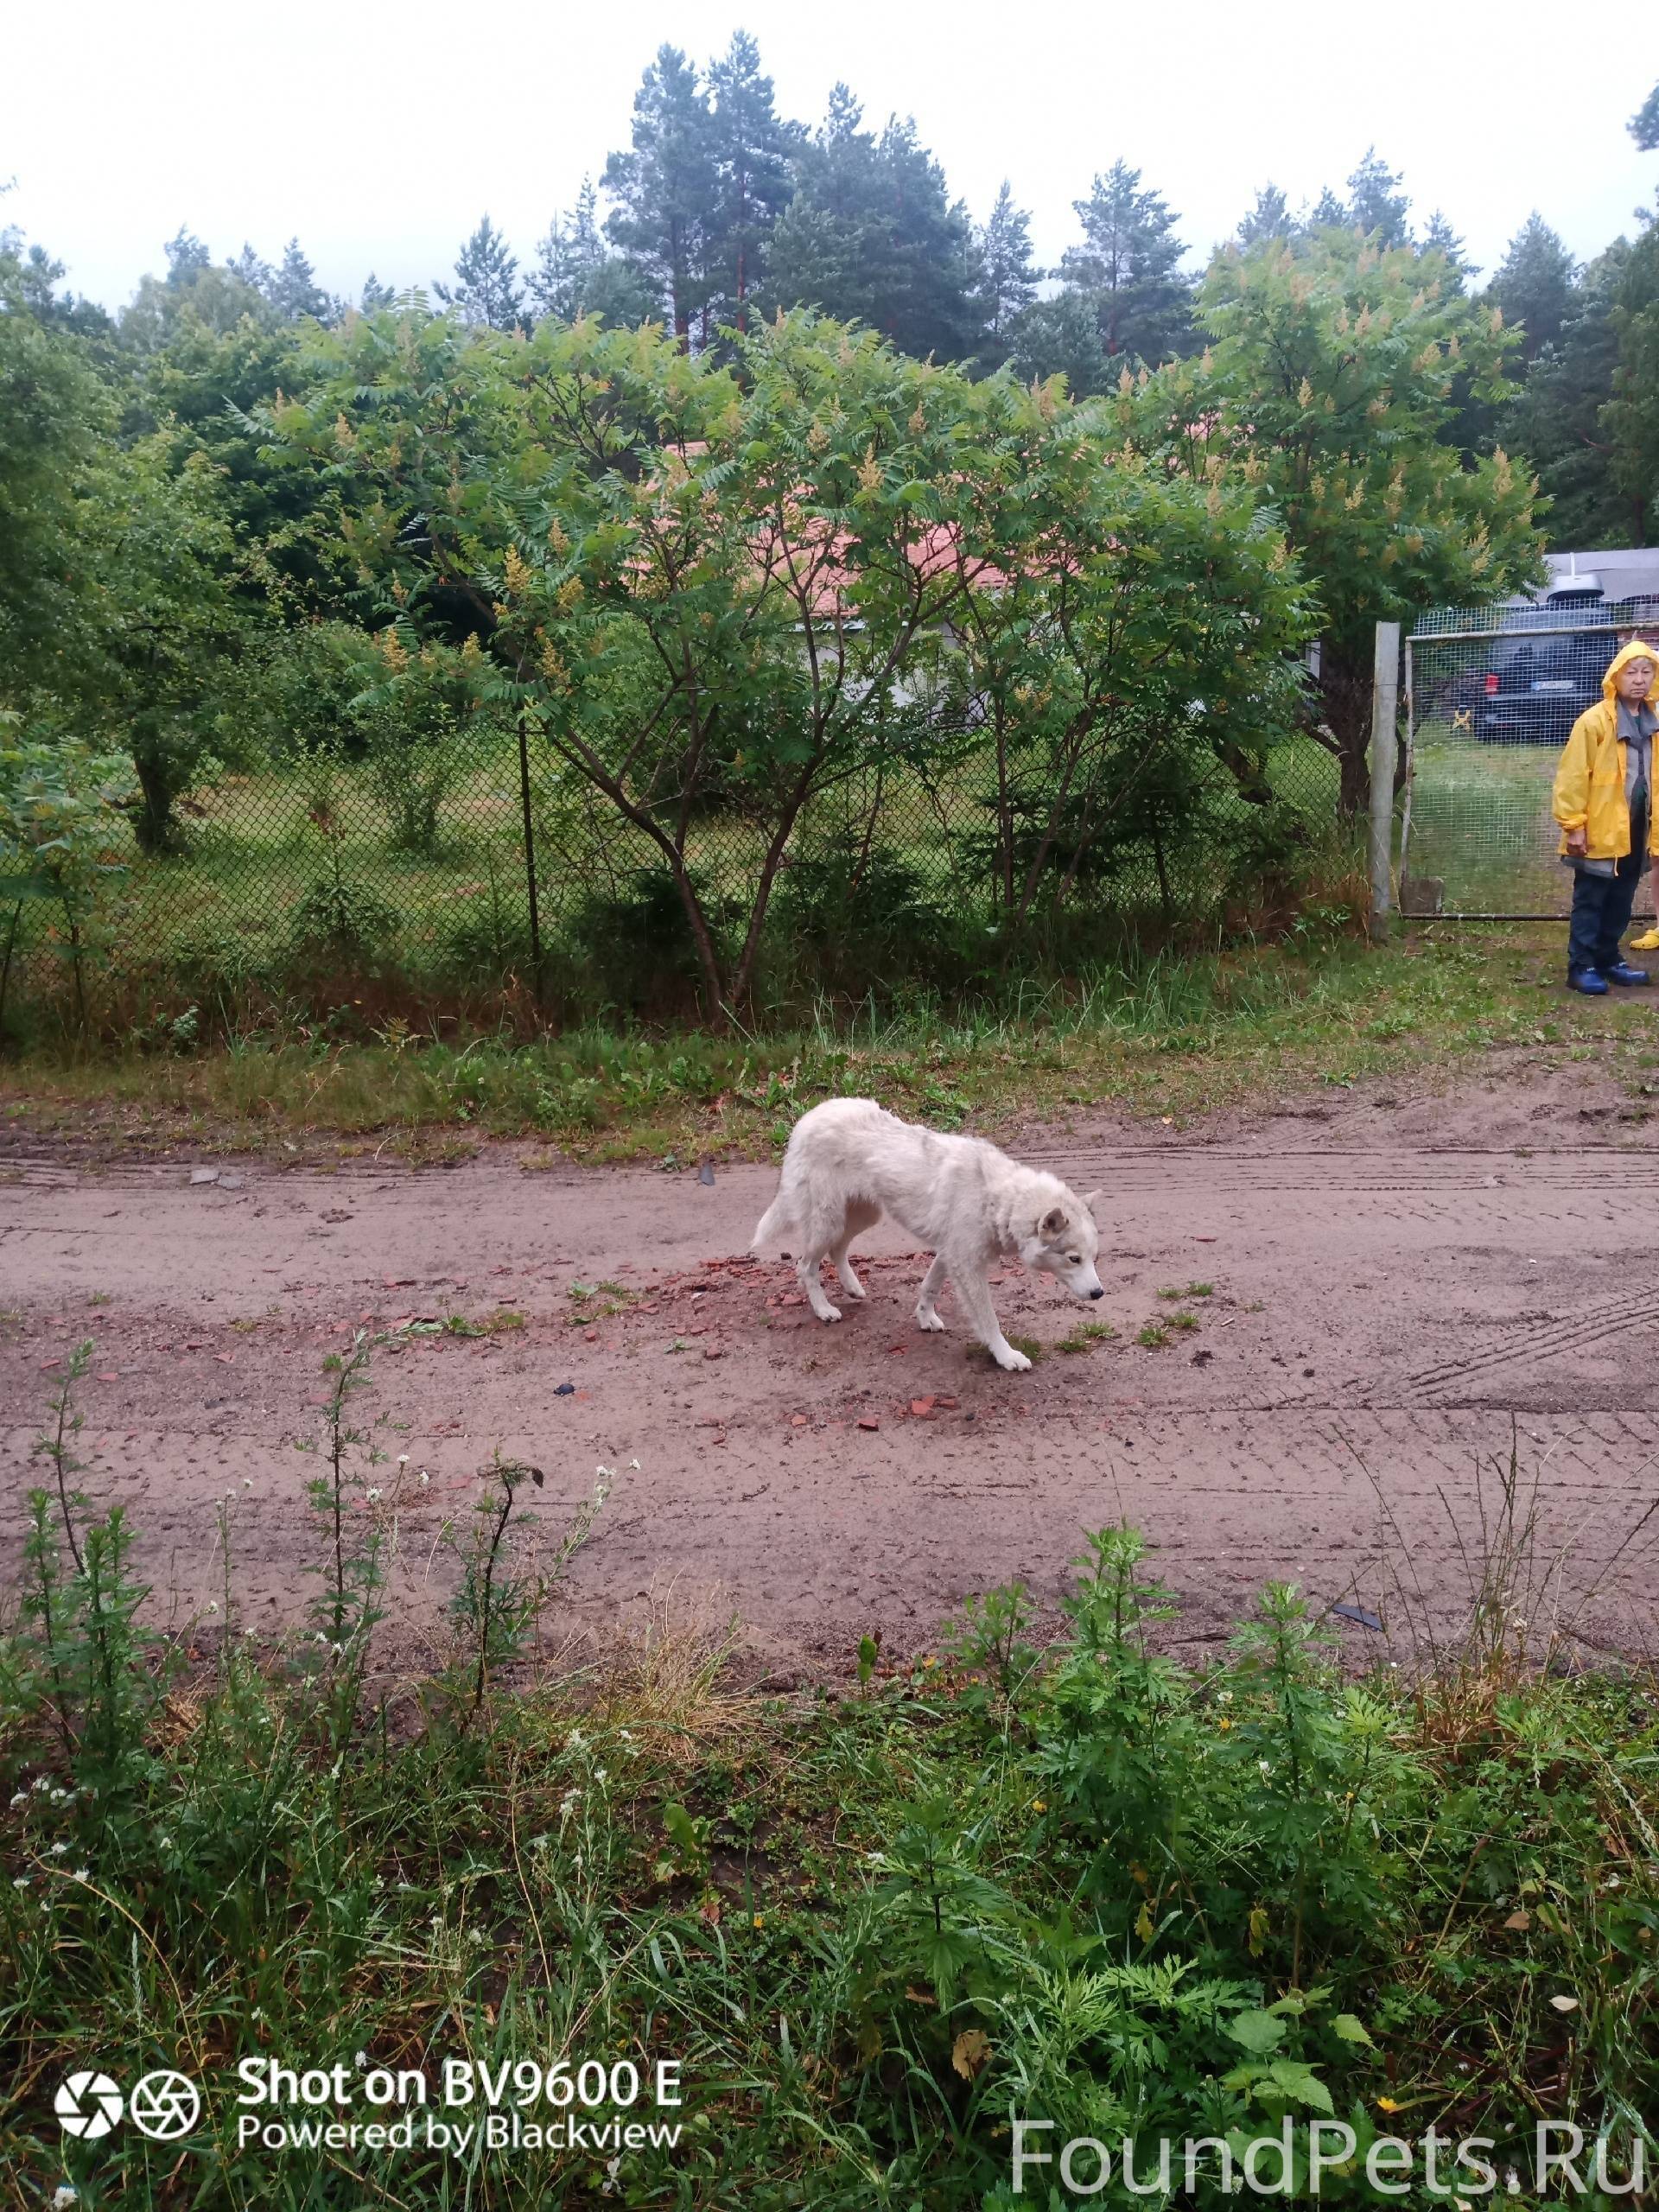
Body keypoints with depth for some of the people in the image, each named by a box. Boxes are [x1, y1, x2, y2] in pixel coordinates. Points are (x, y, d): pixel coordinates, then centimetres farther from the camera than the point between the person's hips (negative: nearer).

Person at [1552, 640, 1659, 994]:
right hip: (1600, 832, -7)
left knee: (1620, 903, 14)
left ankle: (1608, 959, 26)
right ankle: (1581, 966, 6)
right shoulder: (1594, 721, -13)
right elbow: (1572, 778, -15)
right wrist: (1573, 825, -17)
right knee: (1590, 902, 1)